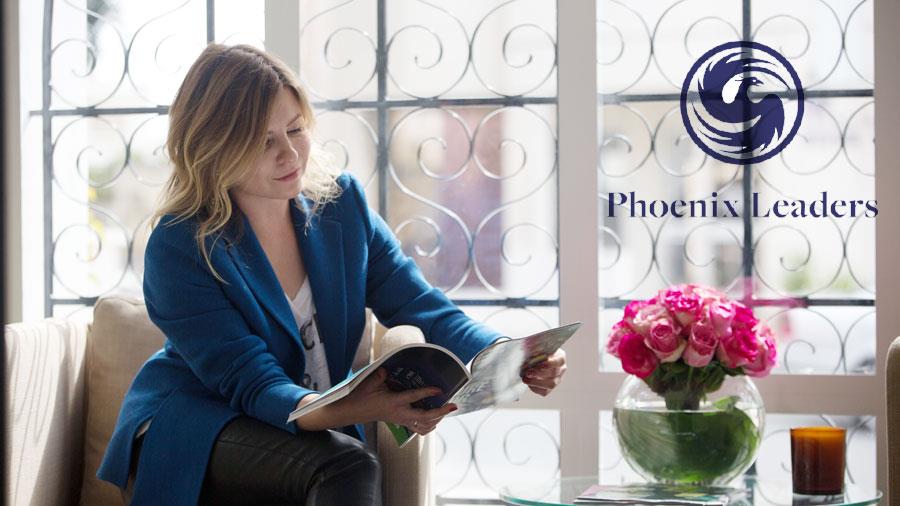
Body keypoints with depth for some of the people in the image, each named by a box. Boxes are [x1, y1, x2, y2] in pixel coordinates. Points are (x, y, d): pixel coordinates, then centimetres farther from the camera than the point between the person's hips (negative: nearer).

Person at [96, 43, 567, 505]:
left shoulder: (341, 204, -1)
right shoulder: (179, 248, -17)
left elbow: (422, 307, -3)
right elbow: (252, 384, -23)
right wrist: (352, 410, -43)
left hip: (319, 427, 5)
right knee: (347, 466, -32)